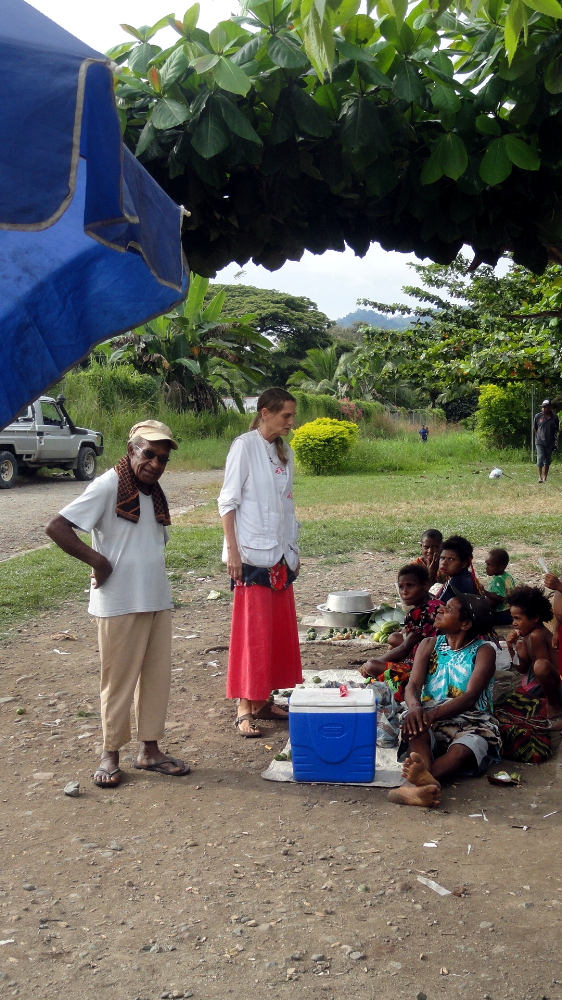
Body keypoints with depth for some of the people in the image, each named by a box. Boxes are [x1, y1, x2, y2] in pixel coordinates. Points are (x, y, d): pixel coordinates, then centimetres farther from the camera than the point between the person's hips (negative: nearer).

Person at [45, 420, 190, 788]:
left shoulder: (155, 492, 9)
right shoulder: (108, 487, -14)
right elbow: (57, 528, -20)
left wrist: (157, 585, 9)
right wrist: (97, 560, -18)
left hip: (159, 601, 7)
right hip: (120, 604, -7)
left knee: (158, 676, 11)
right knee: (120, 681, 3)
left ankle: (150, 749, 22)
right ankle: (111, 754, 18)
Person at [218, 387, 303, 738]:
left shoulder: (285, 452, 13)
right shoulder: (245, 446, -8)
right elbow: (228, 502, -10)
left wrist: (293, 550, 16)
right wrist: (232, 550, -15)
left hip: (281, 554, 7)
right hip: (252, 553, -7)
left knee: (280, 629, 10)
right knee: (251, 631, -5)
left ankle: (265, 699, 21)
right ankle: (245, 708, 2)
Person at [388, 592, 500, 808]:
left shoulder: (483, 651, 4)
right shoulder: (429, 646, 17)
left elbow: (471, 697, -12)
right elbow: (413, 686, 3)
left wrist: (433, 714, -31)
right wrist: (414, 707, -24)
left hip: (469, 722, -2)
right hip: (429, 719, 3)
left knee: (463, 750, -38)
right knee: (414, 729, -34)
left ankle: (414, 783, -65)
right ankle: (425, 779, -65)